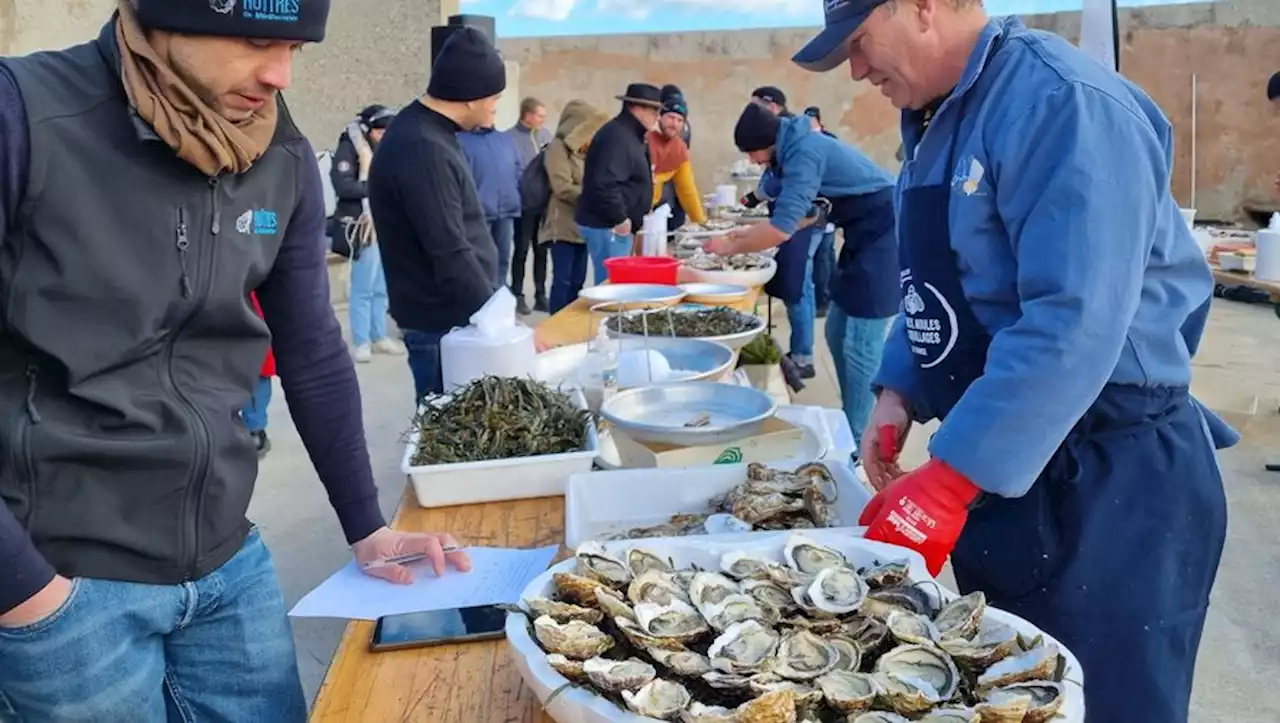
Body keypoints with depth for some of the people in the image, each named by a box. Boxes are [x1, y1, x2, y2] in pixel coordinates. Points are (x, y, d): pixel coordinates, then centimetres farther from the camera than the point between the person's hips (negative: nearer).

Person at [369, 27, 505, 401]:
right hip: (445, 323, -9)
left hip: (460, 315, 9)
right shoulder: (423, 149, -22)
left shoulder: (426, 133, 10)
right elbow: (450, 253, -24)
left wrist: (492, 311, 18)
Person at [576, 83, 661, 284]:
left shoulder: (628, 135, 15)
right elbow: (604, 184, -29)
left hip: (614, 225, 11)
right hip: (607, 226, -11)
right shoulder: (618, 137, -19)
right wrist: (620, 219, -22)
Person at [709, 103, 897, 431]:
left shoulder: (804, 153, -20)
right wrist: (750, 232, 11)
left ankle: (856, 438, -2)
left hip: (881, 235, -10)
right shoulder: (798, 147, 10)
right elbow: (791, 216, 19)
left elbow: (783, 228, -24)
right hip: (865, 236, 10)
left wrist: (731, 247, -12)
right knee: (839, 336, 12)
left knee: (859, 345, -9)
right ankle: (851, 423, 21)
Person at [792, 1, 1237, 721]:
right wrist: (898, 393, 2)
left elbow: (1074, 325, -29)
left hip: (1111, 485, -9)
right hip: (994, 465, 9)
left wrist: (947, 481, -28)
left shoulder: (1062, 105, -21)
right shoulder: (941, 116, 10)